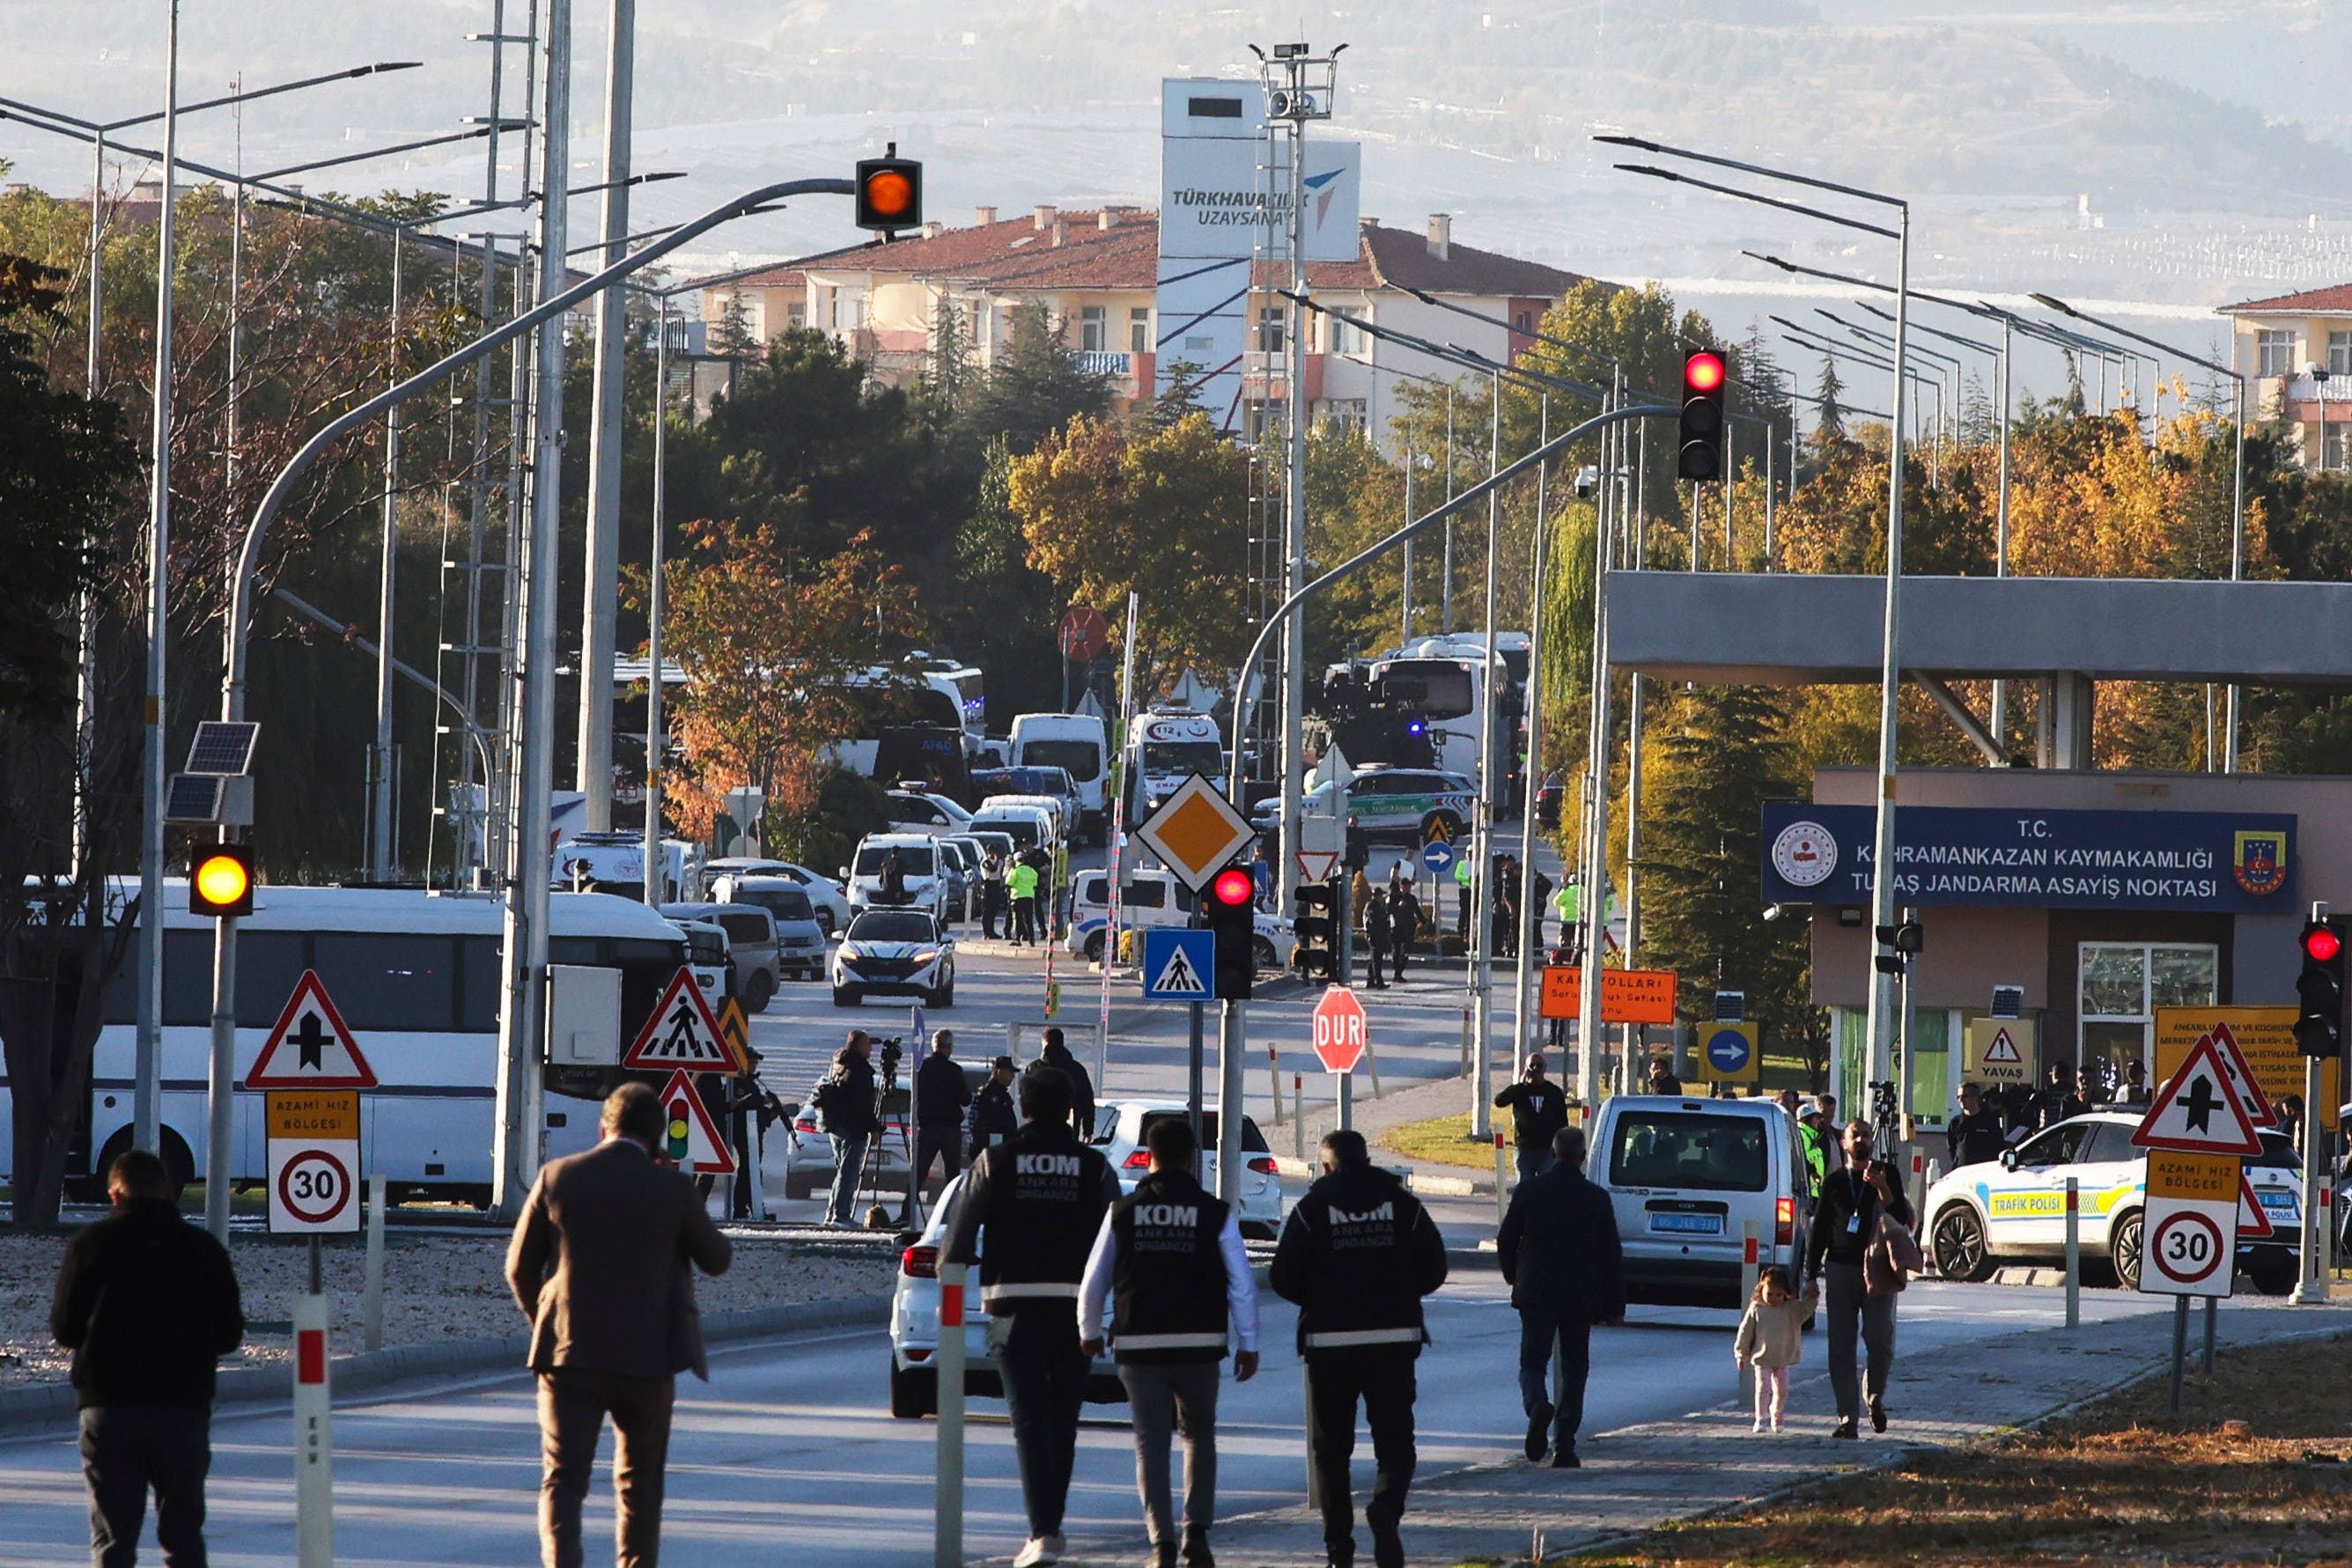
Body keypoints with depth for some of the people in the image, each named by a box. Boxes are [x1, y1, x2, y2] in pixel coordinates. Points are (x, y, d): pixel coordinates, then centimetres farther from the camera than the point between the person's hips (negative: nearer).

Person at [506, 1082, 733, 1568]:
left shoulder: (557, 1178, -2)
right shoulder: (672, 1189, -6)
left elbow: (520, 1266, 4)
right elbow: (717, 1259, 8)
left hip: (569, 1352, 0)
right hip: (647, 1359, 0)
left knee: (563, 1479, -2)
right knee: (639, 1484, 15)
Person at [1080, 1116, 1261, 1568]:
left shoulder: (1123, 1212, 0)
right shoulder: (1215, 1213, -2)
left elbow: (1094, 1280, 5)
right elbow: (1242, 1285, -2)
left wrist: (1089, 1332, 22)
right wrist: (1248, 1345, 8)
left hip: (1139, 1345, 0)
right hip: (1199, 1346, 0)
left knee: (1151, 1444, 4)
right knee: (1200, 1435, 18)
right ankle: (1197, 1529, 4)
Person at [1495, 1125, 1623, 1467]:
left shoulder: (1529, 1192, -3)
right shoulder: (1596, 1199, -3)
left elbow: (1505, 1242, 4)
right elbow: (1612, 1256, -1)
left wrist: (1515, 1278, 23)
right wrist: (1614, 1305, 7)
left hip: (1536, 1296, 0)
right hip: (1580, 1298, 0)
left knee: (1533, 1363, 5)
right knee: (1574, 1371, 11)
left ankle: (1537, 1405, -28)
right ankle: (1564, 1447, 7)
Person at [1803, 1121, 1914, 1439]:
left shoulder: (1886, 1174, 8)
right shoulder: (1834, 1183, 12)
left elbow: (1901, 1218, -2)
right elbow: (1818, 1231, 13)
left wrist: (1883, 1190, -17)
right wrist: (1812, 1275, 7)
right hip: (1840, 1268, 2)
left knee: (1880, 1339, -12)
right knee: (1841, 1347, -3)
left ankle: (1875, 1395, 15)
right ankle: (1846, 1417, -1)